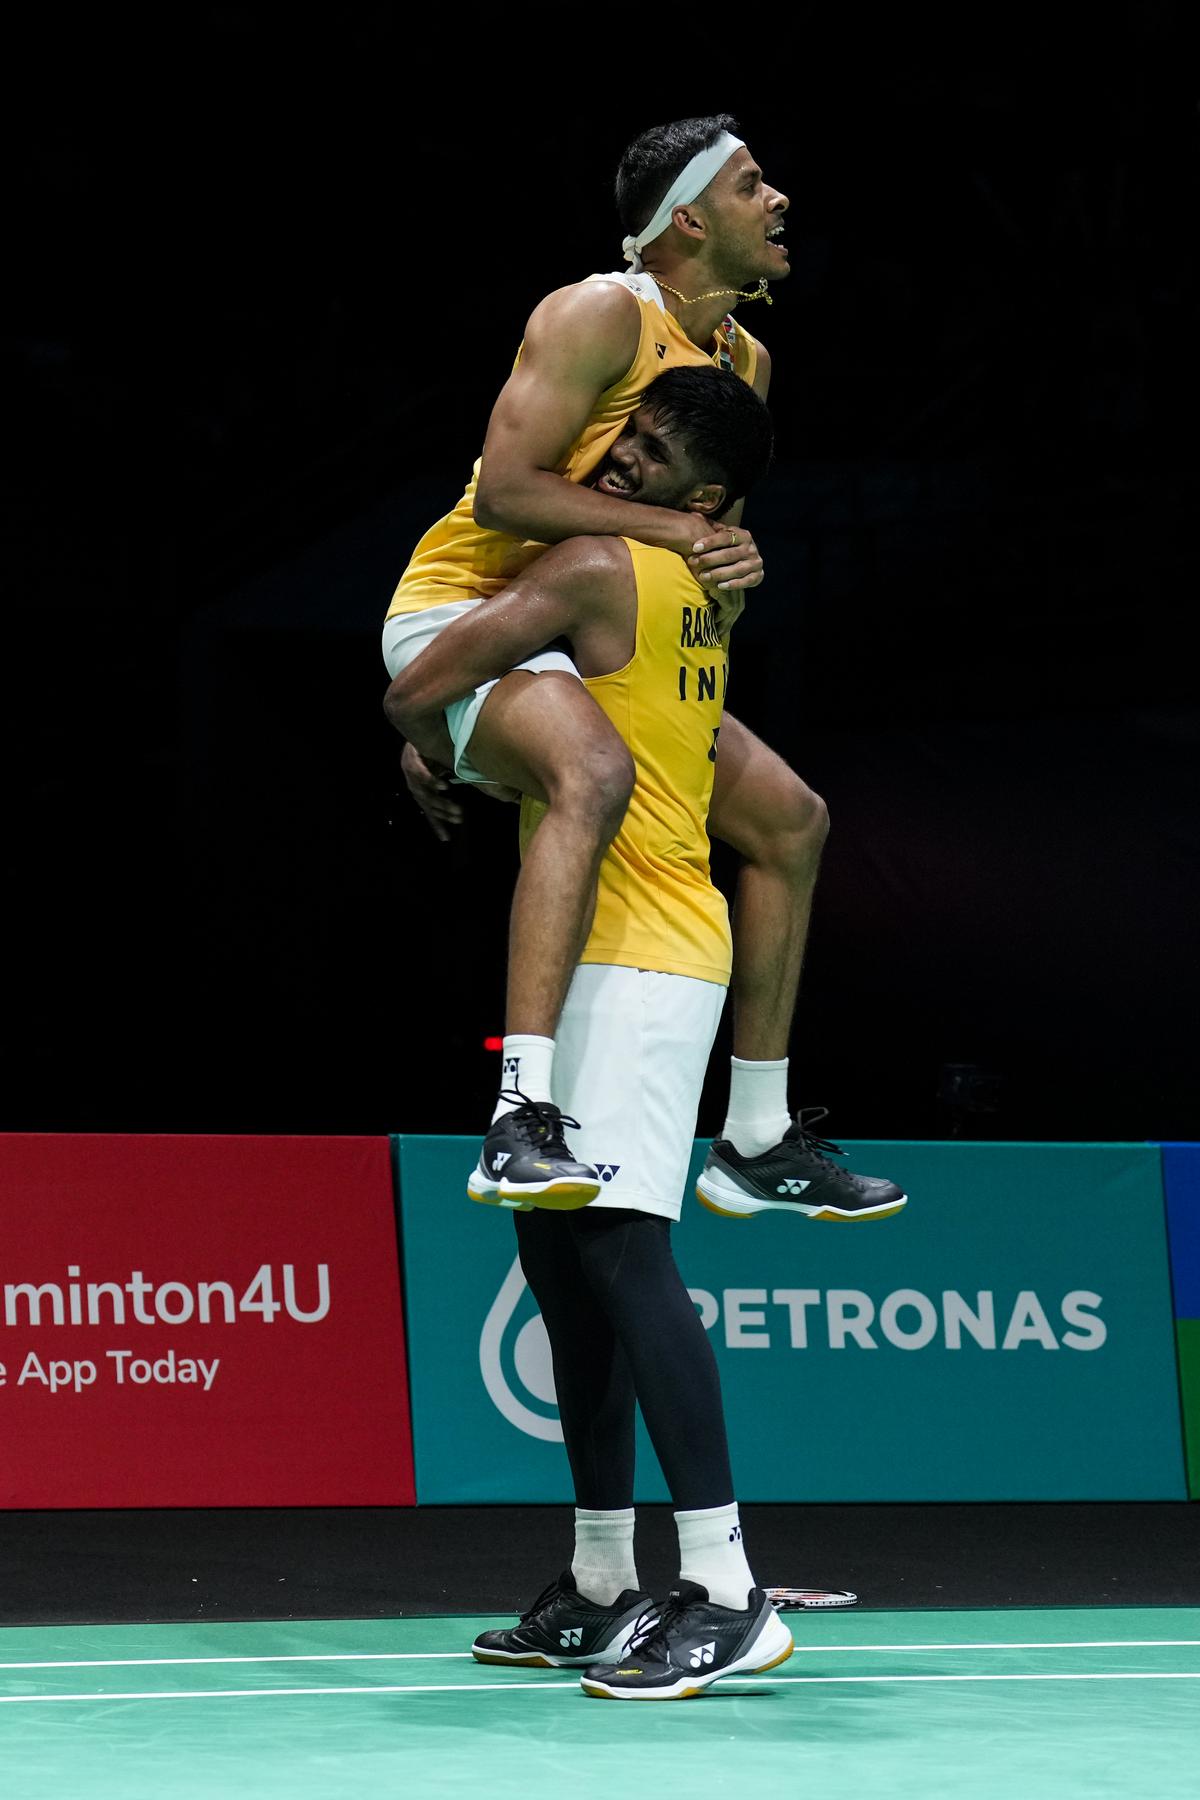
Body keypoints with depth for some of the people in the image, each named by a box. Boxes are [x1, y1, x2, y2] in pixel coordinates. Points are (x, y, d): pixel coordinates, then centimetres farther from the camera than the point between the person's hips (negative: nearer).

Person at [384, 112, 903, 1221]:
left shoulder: (746, 361, 13)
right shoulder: (604, 315, -15)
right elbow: (502, 489, -23)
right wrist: (672, 525, -23)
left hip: (588, 644, 10)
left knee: (791, 819, 9)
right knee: (594, 771, -39)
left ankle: (759, 1145, 16)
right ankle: (522, 1123, -47)